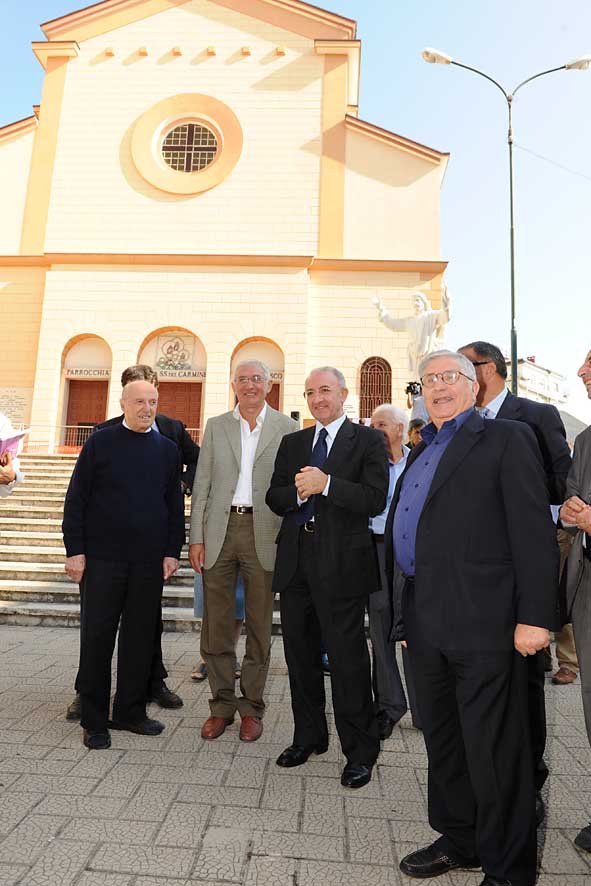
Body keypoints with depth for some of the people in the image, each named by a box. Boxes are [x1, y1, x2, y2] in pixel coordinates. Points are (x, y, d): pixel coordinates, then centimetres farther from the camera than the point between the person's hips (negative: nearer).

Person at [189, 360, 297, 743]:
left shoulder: (287, 428, 4)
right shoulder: (216, 426, 10)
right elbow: (202, 485, 7)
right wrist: (196, 537, 0)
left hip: (263, 533, -2)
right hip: (219, 530, 2)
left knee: (259, 625, 8)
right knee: (216, 625, 9)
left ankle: (252, 707, 24)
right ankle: (222, 704, 26)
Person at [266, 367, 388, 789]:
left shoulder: (369, 440, -1)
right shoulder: (292, 443, 14)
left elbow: (376, 500, -12)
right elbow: (274, 498, 9)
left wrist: (326, 484, -19)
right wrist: (298, 492, -12)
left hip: (342, 564, -5)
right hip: (295, 561, 6)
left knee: (348, 658, 2)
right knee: (301, 655, 16)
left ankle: (361, 752, 21)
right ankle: (309, 737, 35)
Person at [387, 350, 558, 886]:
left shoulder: (507, 439, -4)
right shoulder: (421, 453, 18)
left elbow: (534, 532, -11)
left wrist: (534, 617, -16)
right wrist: (408, 616, 16)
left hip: (482, 622, -7)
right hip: (426, 626, 8)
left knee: (494, 751, 6)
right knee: (442, 742, 20)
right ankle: (460, 841, 40)